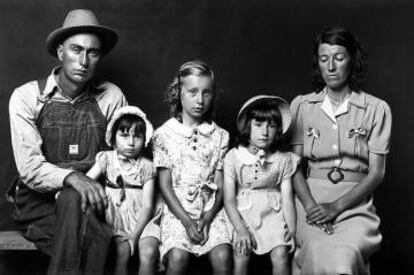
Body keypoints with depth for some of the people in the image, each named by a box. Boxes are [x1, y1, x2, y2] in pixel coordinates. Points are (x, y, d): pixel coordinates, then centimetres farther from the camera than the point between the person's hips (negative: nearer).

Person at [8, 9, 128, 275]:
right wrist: (70, 177, -31)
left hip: (89, 197, 2)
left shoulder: (111, 97, 0)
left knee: (73, 201, -34)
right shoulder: (27, 97, -4)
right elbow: (29, 167, -12)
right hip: (40, 202, -2)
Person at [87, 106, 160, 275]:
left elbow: (147, 205, -3)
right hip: (117, 219, 0)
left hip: (142, 221, 0)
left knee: (149, 252, -24)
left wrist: (135, 234, -13)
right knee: (122, 251, -26)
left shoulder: (146, 166, 1)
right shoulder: (106, 159, 5)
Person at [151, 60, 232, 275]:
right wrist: (186, 220, -10)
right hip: (176, 208, -1)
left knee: (222, 257, -21)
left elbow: (221, 185, 4)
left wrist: (207, 218, -10)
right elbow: (165, 185, -1)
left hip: (210, 209, 2)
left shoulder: (219, 136, 7)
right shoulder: (164, 134, 1)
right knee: (177, 258, -25)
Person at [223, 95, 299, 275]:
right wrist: (241, 230, -15)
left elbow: (287, 198, 0)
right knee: (241, 254, -23)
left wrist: (291, 227, -13)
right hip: (243, 214, -1)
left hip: (273, 214, 1)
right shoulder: (233, 157, -3)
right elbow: (229, 200, -5)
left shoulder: (283, 159, 1)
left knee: (280, 255, -21)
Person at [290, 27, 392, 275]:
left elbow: (376, 172, 1)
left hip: (356, 201, -1)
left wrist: (337, 206, -13)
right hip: (311, 198, 1)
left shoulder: (376, 109, 6)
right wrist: (311, 205, -14)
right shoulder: (301, 106, 11)